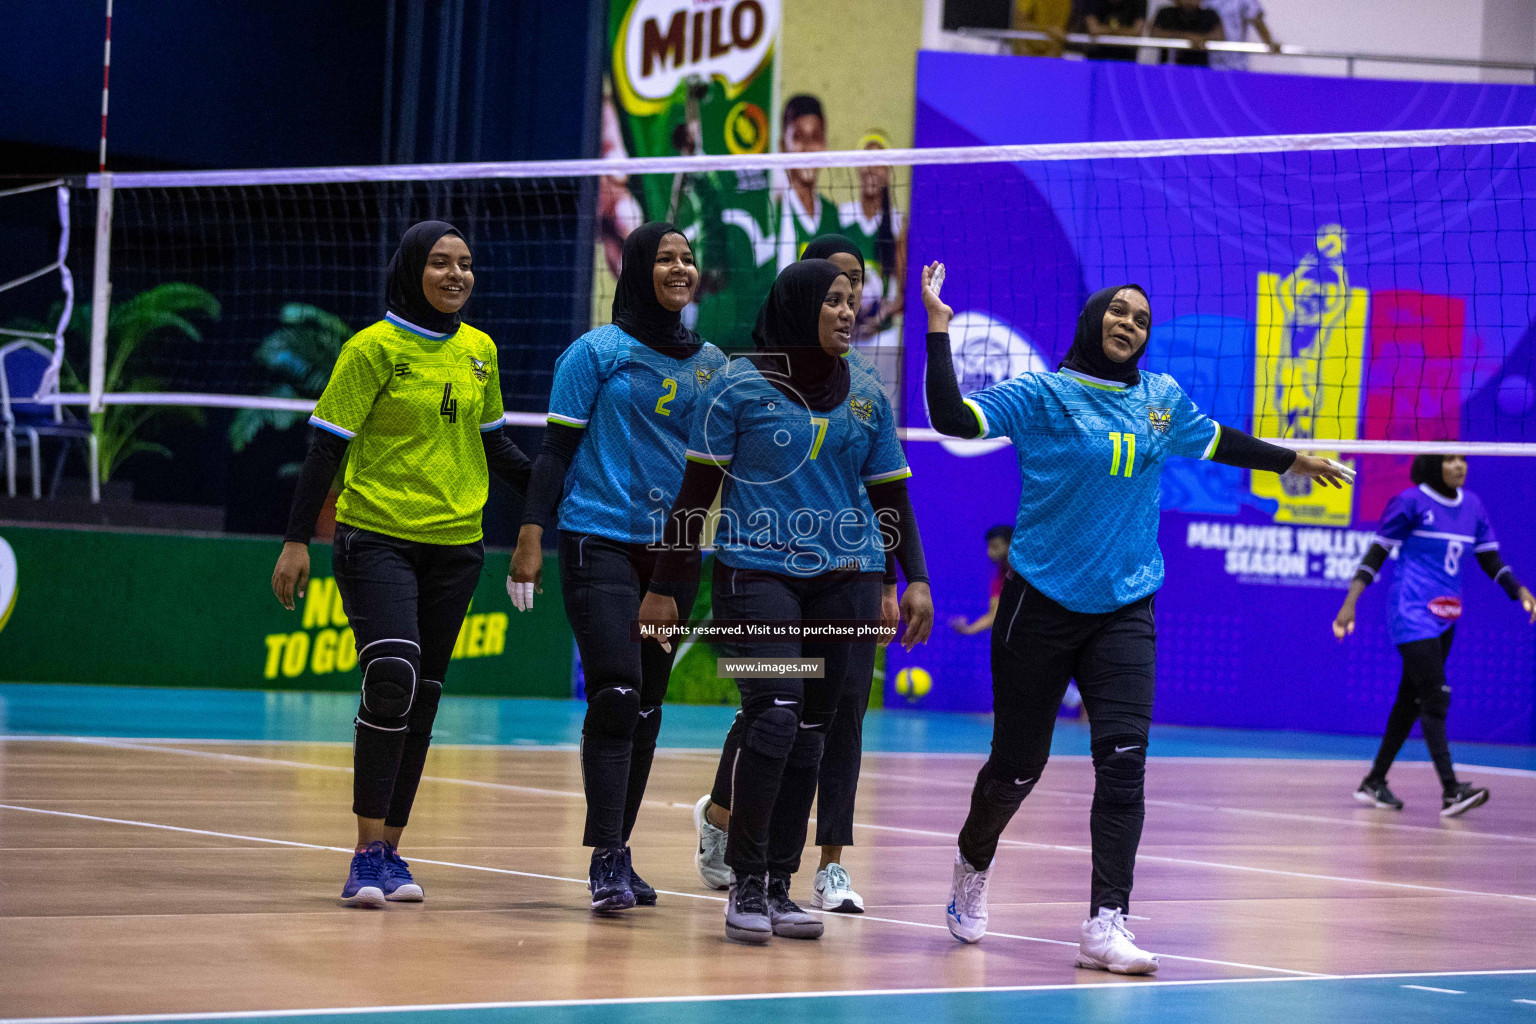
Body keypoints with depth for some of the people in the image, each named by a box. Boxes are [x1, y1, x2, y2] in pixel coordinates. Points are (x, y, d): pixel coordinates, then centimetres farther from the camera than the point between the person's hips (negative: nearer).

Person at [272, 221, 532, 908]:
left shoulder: (479, 351, 10)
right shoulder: (373, 349, -7)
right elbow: (328, 446, -6)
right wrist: (297, 540, -10)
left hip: (456, 543, 6)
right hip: (377, 537, -5)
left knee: (422, 700, 7)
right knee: (391, 680, -21)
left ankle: (391, 849, 17)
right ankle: (366, 855, -14)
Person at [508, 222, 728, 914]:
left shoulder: (710, 362, 12)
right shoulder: (597, 351, -2)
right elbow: (557, 447, -3)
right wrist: (531, 538, -9)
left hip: (674, 549, 5)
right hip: (600, 543, -5)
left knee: (646, 706, 7)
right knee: (615, 694, -16)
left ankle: (618, 854, 16)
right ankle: (607, 860, -15)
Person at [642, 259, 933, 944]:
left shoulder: (868, 397, 11)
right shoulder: (741, 386, -1)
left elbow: (891, 497, 16)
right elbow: (696, 491, 1)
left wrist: (915, 579, 5)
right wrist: (664, 586, -1)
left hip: (842, 579, 4)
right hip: (757, 573, -4)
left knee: (810, 734, 4)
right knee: (775, 715, -18)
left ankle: (779, 888, 12)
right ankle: (746, 883, -8)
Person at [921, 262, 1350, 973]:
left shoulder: (1163, 399, 10)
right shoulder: (1042, 395, -5)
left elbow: (1218, 442, 30)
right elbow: (953, 419, -17)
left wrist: (1291, 460, 39)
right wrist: (938, 326, -23)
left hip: (1125, 610, 3)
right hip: (1041, 606, -3)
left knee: (1123, 760, -13)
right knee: (1018, 764, 4)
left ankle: (1106, 923, -14)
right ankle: (973, 865, 36)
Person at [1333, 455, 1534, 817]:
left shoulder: (1472, 506, 10)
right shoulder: (1410, 501, -8)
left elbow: (1491, 560, 13)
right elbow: (1377, 552, -6)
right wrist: (1350, 602, -12)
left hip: (1445, 617, 7)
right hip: (1412, 614, -7)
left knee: (1411, 700, 12)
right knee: (1435, 698, -16)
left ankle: (1374, 783, 22)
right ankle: (1451, 791, -22)